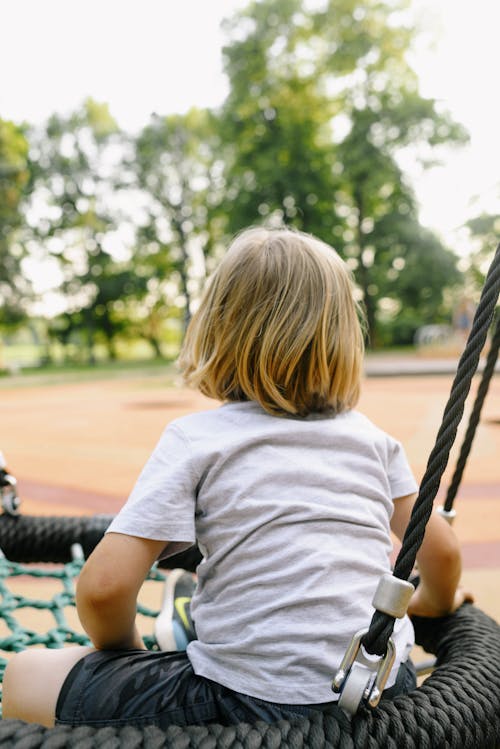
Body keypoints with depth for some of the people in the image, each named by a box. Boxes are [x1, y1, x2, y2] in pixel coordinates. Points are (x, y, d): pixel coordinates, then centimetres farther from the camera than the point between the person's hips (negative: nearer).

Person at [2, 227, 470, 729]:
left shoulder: (195, 439, -8)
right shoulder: (371, 437, 4)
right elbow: (442, 551, 10)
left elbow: (103, 586, -14)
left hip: (252, 703, -5)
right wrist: (432, 604, 32)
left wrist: (123, 648, 7)